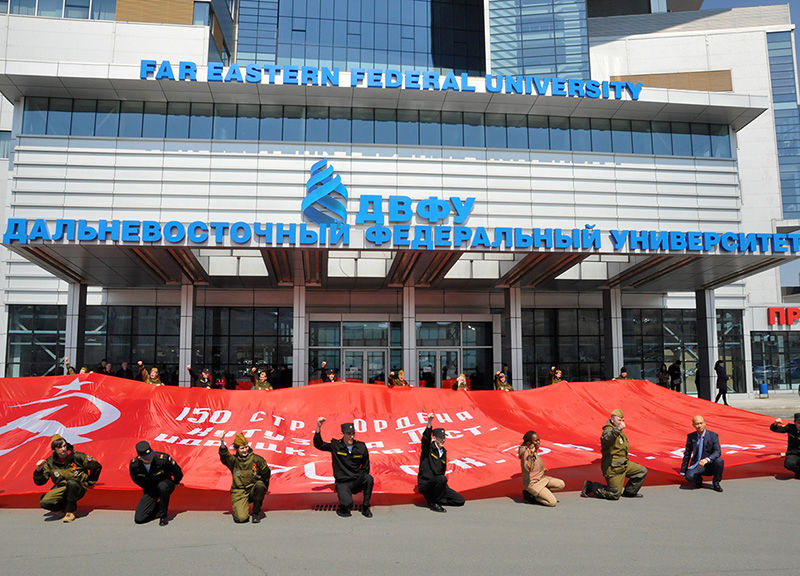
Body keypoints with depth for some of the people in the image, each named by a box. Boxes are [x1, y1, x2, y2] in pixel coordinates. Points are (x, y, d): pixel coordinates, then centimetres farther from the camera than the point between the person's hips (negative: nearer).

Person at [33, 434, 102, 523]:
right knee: (44, 503, -23)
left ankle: (70, 511, -18)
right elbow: (39, 482, 4)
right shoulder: (50, 462, -1)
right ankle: (66, 507, 5)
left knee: (71, 483, -38)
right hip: (61, 488, 3)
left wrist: (89, 483, 6)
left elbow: (96, 466, -2)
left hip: (78, 489, -3)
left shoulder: (77, 456, -10)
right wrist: (39, 470, -15)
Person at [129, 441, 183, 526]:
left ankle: (163, 515, -18)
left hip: (164, 484, -2)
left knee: (162, 486, -40)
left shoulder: (163, 459, -31)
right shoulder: (134, 465, -20)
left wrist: (174, 484, 2)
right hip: (149, 490, 3)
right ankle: (160, 507, 14)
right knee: (139, 519, -13)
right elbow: (135, 479, 6)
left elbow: (178, 472, -11)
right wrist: (146, 488, 7)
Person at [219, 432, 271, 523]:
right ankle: (239, 508, 17)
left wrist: (262, 490, 4)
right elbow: (224, 456, -23)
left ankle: (256, 512, -11)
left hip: (254, 490, 1)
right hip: (239, 492, -1)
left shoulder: (256, 459, -3)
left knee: (260, 485, -35)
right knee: (241, 518, -23)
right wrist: (222, 444, -42)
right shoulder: (234, 460, -2)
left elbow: (266, 474, 8)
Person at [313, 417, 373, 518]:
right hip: (342, 483, -3)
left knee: (369, 478, -29)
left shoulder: (361, 447, 1)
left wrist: (361, 480, -1)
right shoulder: (335, 446, -3)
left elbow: (365, 467, 11)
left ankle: (365, 507, -8)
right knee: (347, 503, -29)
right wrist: (318, 427, -20)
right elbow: (318, 444, -9)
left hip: (357, 481, 3)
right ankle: (341, 509, 11)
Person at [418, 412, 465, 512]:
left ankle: (433, 499, 7)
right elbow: (426, 438, -27)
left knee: (460, 501, -2)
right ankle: (433, 503, -15)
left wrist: (445, 486, 12)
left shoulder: (443, 452, 15)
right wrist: (429, 423, -42)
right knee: (441, 479, -36)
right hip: (424, 484, -7)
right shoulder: (428, 448, -5)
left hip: (438, 485, 7)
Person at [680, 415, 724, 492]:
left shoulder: (713, 435, -6)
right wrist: (683, 471, 9)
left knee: (719, 461, -33)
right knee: (689, 477, -30)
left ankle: (716, 483, -7)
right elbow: (687, 454, 7)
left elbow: (718, 452, -17)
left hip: (710, 465, 0)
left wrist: (707, 459, -36)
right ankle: (698, 479, 8)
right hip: (696, 465, 0)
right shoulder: (690, 437, 0)